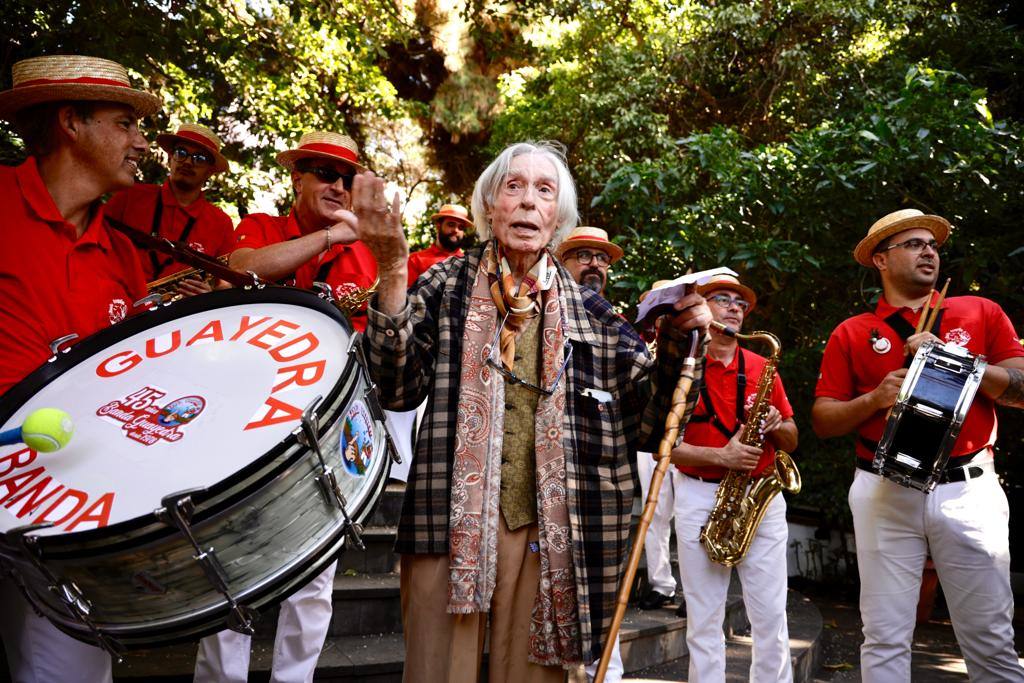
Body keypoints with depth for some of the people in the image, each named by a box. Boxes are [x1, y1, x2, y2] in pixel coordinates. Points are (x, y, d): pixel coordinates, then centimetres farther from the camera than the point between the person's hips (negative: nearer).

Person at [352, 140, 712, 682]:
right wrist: (393, 273, -17)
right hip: (450, 523, -2)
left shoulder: (586, 309, 9)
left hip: (546, 530, 2)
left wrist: (677, 342, -7)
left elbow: (647, 417, 9)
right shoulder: (448, 285, 4)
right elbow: (397, 389, -8)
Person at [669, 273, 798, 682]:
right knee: (704, 618, 3)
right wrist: (720, 456, -18)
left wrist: (774, 425, -8)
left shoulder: (762, 368, 10)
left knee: (771, 615, 4)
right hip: (700, 499, -2)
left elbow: (791, 441, 14)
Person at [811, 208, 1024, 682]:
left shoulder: (981, 313, 10)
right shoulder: (852, 334, 7)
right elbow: (823, 420, 5)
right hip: (885, 493, 0)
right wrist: (875, 398, -12)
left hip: (969, 489, 1)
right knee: (885, 640, 4)